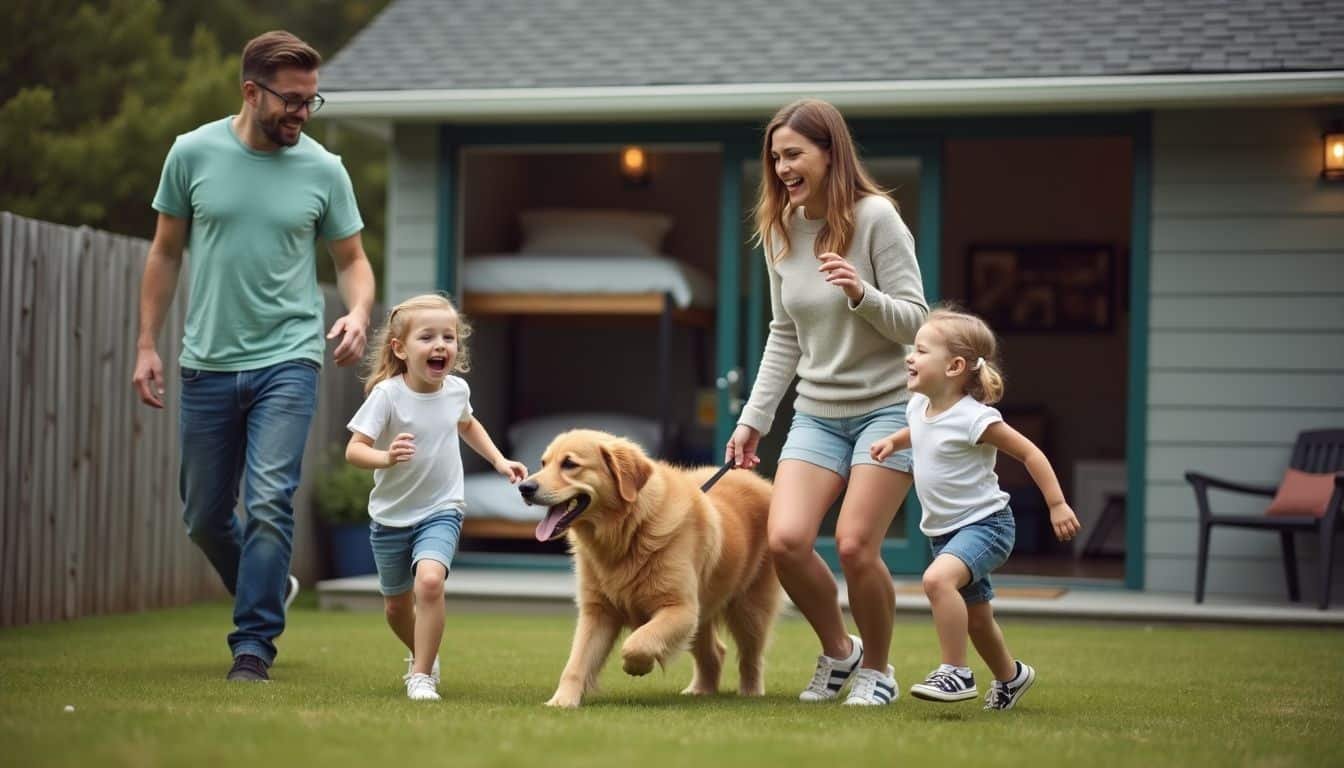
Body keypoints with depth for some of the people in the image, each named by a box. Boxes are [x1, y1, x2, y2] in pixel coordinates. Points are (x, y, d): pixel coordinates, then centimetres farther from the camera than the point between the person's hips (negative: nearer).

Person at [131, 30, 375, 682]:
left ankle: (253, 645, -6)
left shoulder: (323, 169, -2)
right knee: (204, 517, 11)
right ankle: (268, 588, 37)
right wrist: (147, 344, 5)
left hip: (287, 360, -2)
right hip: (207, 362, 2)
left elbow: (351, 260, 8)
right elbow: (165, 253, 8)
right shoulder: (193, 153, -1)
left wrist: (357, 314, -13)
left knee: (269, 502, -15)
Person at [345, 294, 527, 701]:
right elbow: (354, 449, -25)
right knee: (396, 605, 15)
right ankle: (423, 655, 47)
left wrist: (499, 460, 10)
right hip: (391, 515, 0)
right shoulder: (387, 394, -19)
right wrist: (386, 457, -45)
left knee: (429, 579, -27)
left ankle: (421, 675, -16)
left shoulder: (456, 389, -6)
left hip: (441, 511, 0)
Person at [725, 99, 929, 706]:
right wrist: (754, 418, 11)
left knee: (855, 544, -13)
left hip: (886, 406, -5)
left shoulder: (875, 217, -12)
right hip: (817, 413, 5)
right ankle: (838, 651, 14)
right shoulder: (780, 230, 5)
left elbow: (915, 321, -11)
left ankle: (877, 669, 12)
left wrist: (862, 294, -29)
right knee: (785, 540, -12)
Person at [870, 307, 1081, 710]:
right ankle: (1010, 677, 46)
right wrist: (893, 440, 7)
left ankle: (956, 673, -23)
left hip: (985, 523, -9)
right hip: (945, 531, 9)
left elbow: (1030, 453, -17)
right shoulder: (919, 406, 0)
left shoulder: (975, 419, -22)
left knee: (937, 578, -33)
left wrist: (1057, 504, -18)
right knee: (975, 616, 21)